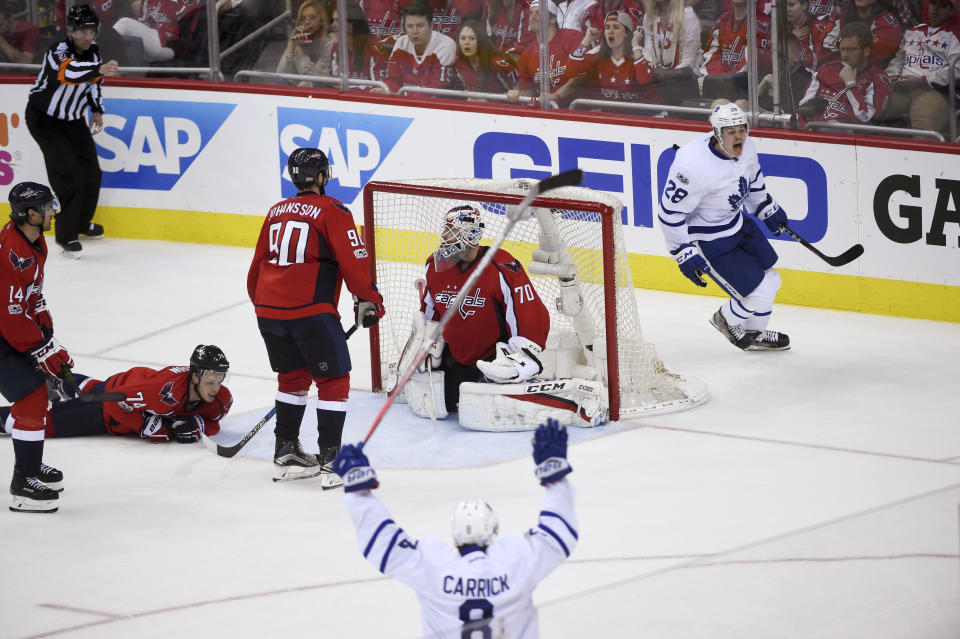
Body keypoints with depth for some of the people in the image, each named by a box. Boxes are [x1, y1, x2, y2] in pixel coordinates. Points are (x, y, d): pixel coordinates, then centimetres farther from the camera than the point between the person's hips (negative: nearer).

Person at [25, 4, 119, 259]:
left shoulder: (92, 51, -4)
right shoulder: (58, 53, -29)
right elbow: (71, 71, -52)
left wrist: (96, 110, 7)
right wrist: (99, 68, -69)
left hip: (72, 119, 8)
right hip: (44, 119, -8)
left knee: (91, 172, 10)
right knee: (69, 175, -16)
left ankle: (81, 222, 33)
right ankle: (65, 235, -5)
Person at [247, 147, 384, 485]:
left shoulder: (276, 212, 17)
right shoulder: (331, 211, -3)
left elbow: (258, 265, 23)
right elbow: (353, 261, -9)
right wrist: (368, 301, 2)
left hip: (269, 311, 7)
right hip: (311, 311, -7)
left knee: (293, 376, 22)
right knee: (334, 381, 1)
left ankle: (285, 451, 25)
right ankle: (330, 460, -4)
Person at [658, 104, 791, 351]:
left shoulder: (746, 147, -10)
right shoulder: (694, 165, -34)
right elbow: (670, 211, -25)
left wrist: (767, 208, 22)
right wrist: (684, 252, -24)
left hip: (738, 222, 8)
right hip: (707, 240, -8)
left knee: (770, 282, 18)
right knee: (760, 294, -7)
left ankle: (754, 334, 44)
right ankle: (728, 320, 25)